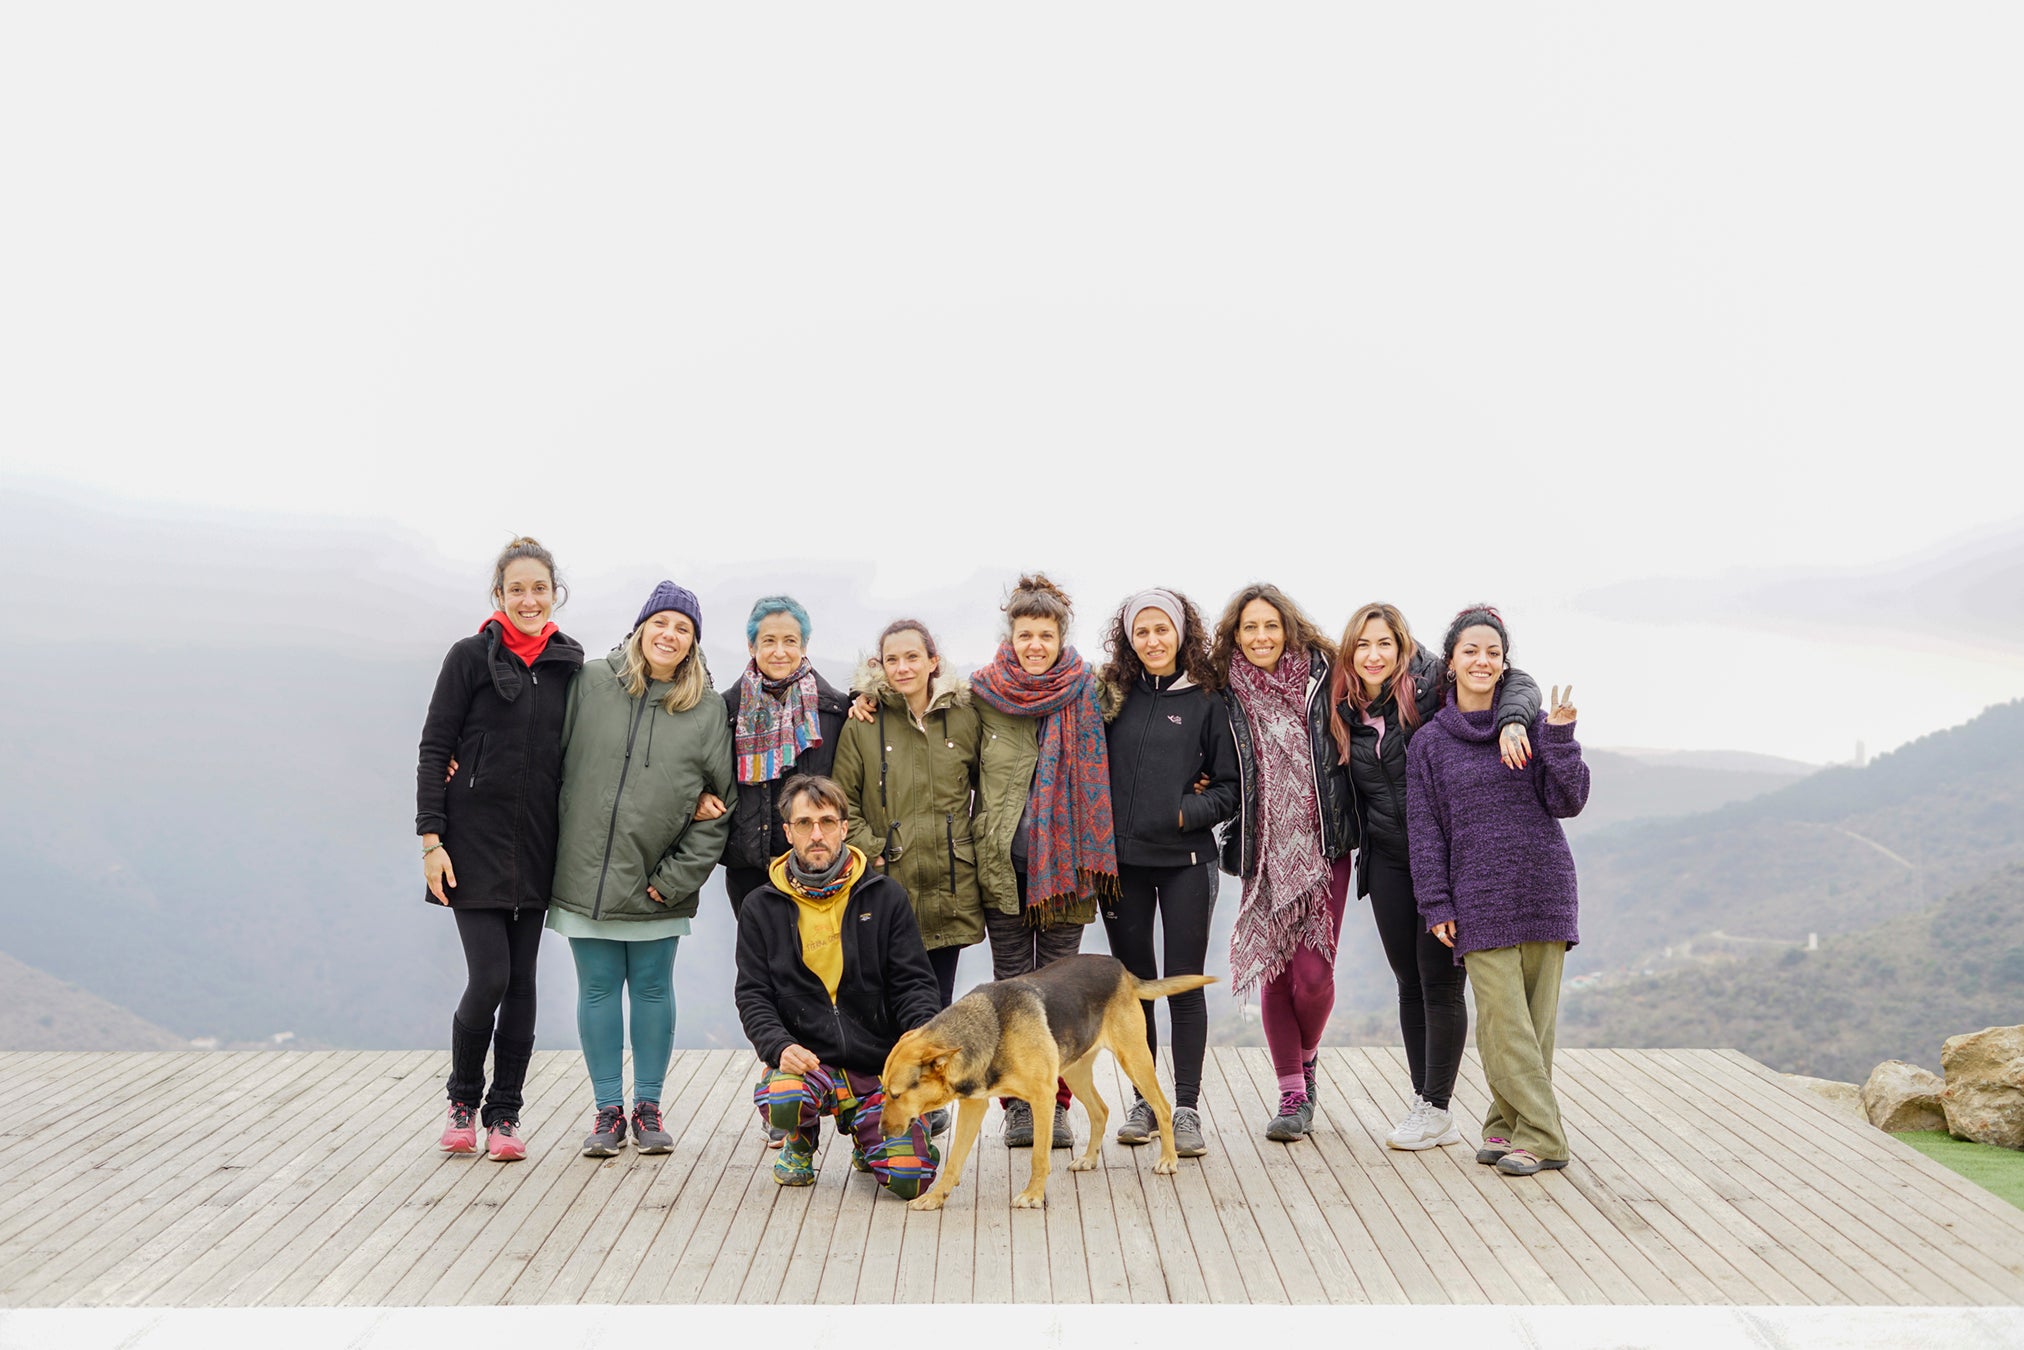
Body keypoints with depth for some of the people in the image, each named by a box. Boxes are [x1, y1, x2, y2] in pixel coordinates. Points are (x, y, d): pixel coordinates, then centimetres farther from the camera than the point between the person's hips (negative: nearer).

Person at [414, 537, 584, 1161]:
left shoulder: (571, 664, 7)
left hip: (536, 847, 4)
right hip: (474, 841, -3)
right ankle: (463, 1102, 15)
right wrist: (431, 839, -9)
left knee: (522, 982, 5)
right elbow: (433, 750, -3)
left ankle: (504, 1116, 16)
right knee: (489, 978, -9)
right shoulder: (471, 656, -3)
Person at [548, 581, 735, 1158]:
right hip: (586, 873, 0)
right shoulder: (591, 682, -1)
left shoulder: (708, 709, -1)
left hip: (655, 882, 0)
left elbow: (720, 804, -1)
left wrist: (676, 878, -6)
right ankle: (608, 1110, 17)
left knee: (653, 990, 8)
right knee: (598, 990, 6)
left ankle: (648, 1108, 20)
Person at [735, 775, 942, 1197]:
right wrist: (780, 1046, -16)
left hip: (880, 1065, 0)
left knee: (911, 1178, -18)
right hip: (806, 1060, 0)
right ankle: (802, 1142, 5)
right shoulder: (762, 908, 6)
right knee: (780, 1101, -36)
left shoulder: (885, 896, 5)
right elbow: (753, 996, 3)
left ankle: (866, 1137, 21)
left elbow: (914, 982, 4)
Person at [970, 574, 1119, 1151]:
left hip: (1064, 858, 0)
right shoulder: (982, 693, 3)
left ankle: (1056, 1104, 12)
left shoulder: (1086, 691, 2)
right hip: (1002, 859, 1)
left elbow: (1098, 775, 8)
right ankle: (1017, 1104, 13)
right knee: (1012, 984, 5)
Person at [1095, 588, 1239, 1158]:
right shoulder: (1113, 696, 8)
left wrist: (1185, 812, -13)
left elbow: (1231, 787, 1)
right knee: (1133, 983, 9)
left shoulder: (1206, 701, 0)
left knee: (1184, 984, -1)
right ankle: (1143, 1101, 20)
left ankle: (1186, 1108, 6)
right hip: (1121, 860, 3)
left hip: (1185, 861, -3)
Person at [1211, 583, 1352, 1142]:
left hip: (1324, 849, -1)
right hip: (1266, 856, 1)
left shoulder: (1322, 680, 0)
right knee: (1274, 973, 2)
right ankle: (1293, 1095, 16)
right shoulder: (1227, 697, 3)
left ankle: (1308, 1059, 24)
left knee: (1313, 974, -7)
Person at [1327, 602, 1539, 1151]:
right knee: (1409, 981, 10)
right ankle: (1422, 1102, 19)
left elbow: (1517, 682, -16)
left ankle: (1437, 1109, 9)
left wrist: (1511, 721, -33)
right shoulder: (1345, 712, 6)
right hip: (1388, 860, 5)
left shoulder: (1429, 684, -10)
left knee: (1439, 979, -2)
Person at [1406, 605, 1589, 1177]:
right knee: (1502, 1021, -8)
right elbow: (1425, 830, 7)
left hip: (1543, 889, 1)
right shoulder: (1429, 742, 7)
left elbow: (1567, 802, 0)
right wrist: (1436, 906, 1)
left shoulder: (1532, 724, 7)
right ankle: (1542, 1135, -1)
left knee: (1536, 1019, 3)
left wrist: (1559, 737, -12)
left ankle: (1515, 1126, 13)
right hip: (1479, 899, -1)